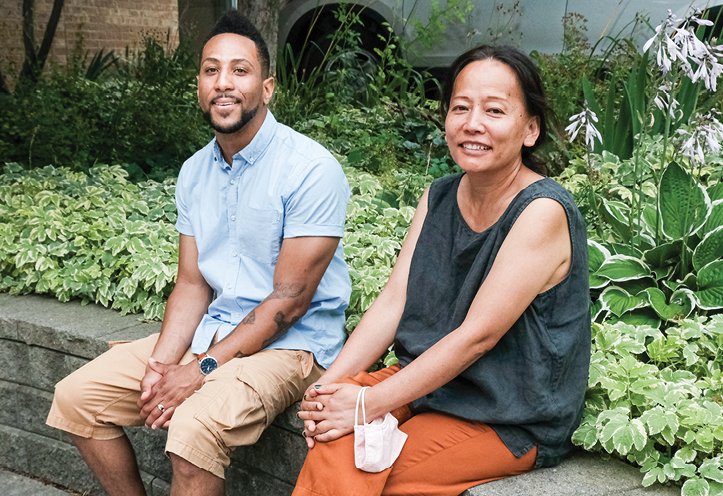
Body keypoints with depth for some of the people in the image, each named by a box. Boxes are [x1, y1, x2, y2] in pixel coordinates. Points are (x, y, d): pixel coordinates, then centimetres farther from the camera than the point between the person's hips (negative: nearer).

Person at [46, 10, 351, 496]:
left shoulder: (311, 169, -16)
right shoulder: (195, 172, 8)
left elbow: (289, 300, -18)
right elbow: (192, 284, 7)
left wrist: (201, 370, -19)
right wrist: (161, 365, -10)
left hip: (288, 343, -7)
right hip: (211, 329, 7)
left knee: (195, 425, -32)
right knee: (76, 396, 0)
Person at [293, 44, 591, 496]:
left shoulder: (543, 212, -17)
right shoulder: (439, 198, 6)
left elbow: (477, 336, -21)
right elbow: (393, 303, 2)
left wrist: (370, 404, -22)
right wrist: (329, 385, -12)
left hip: (513, 420, -6)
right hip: (430, 380, 6)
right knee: (334, 442, -20)